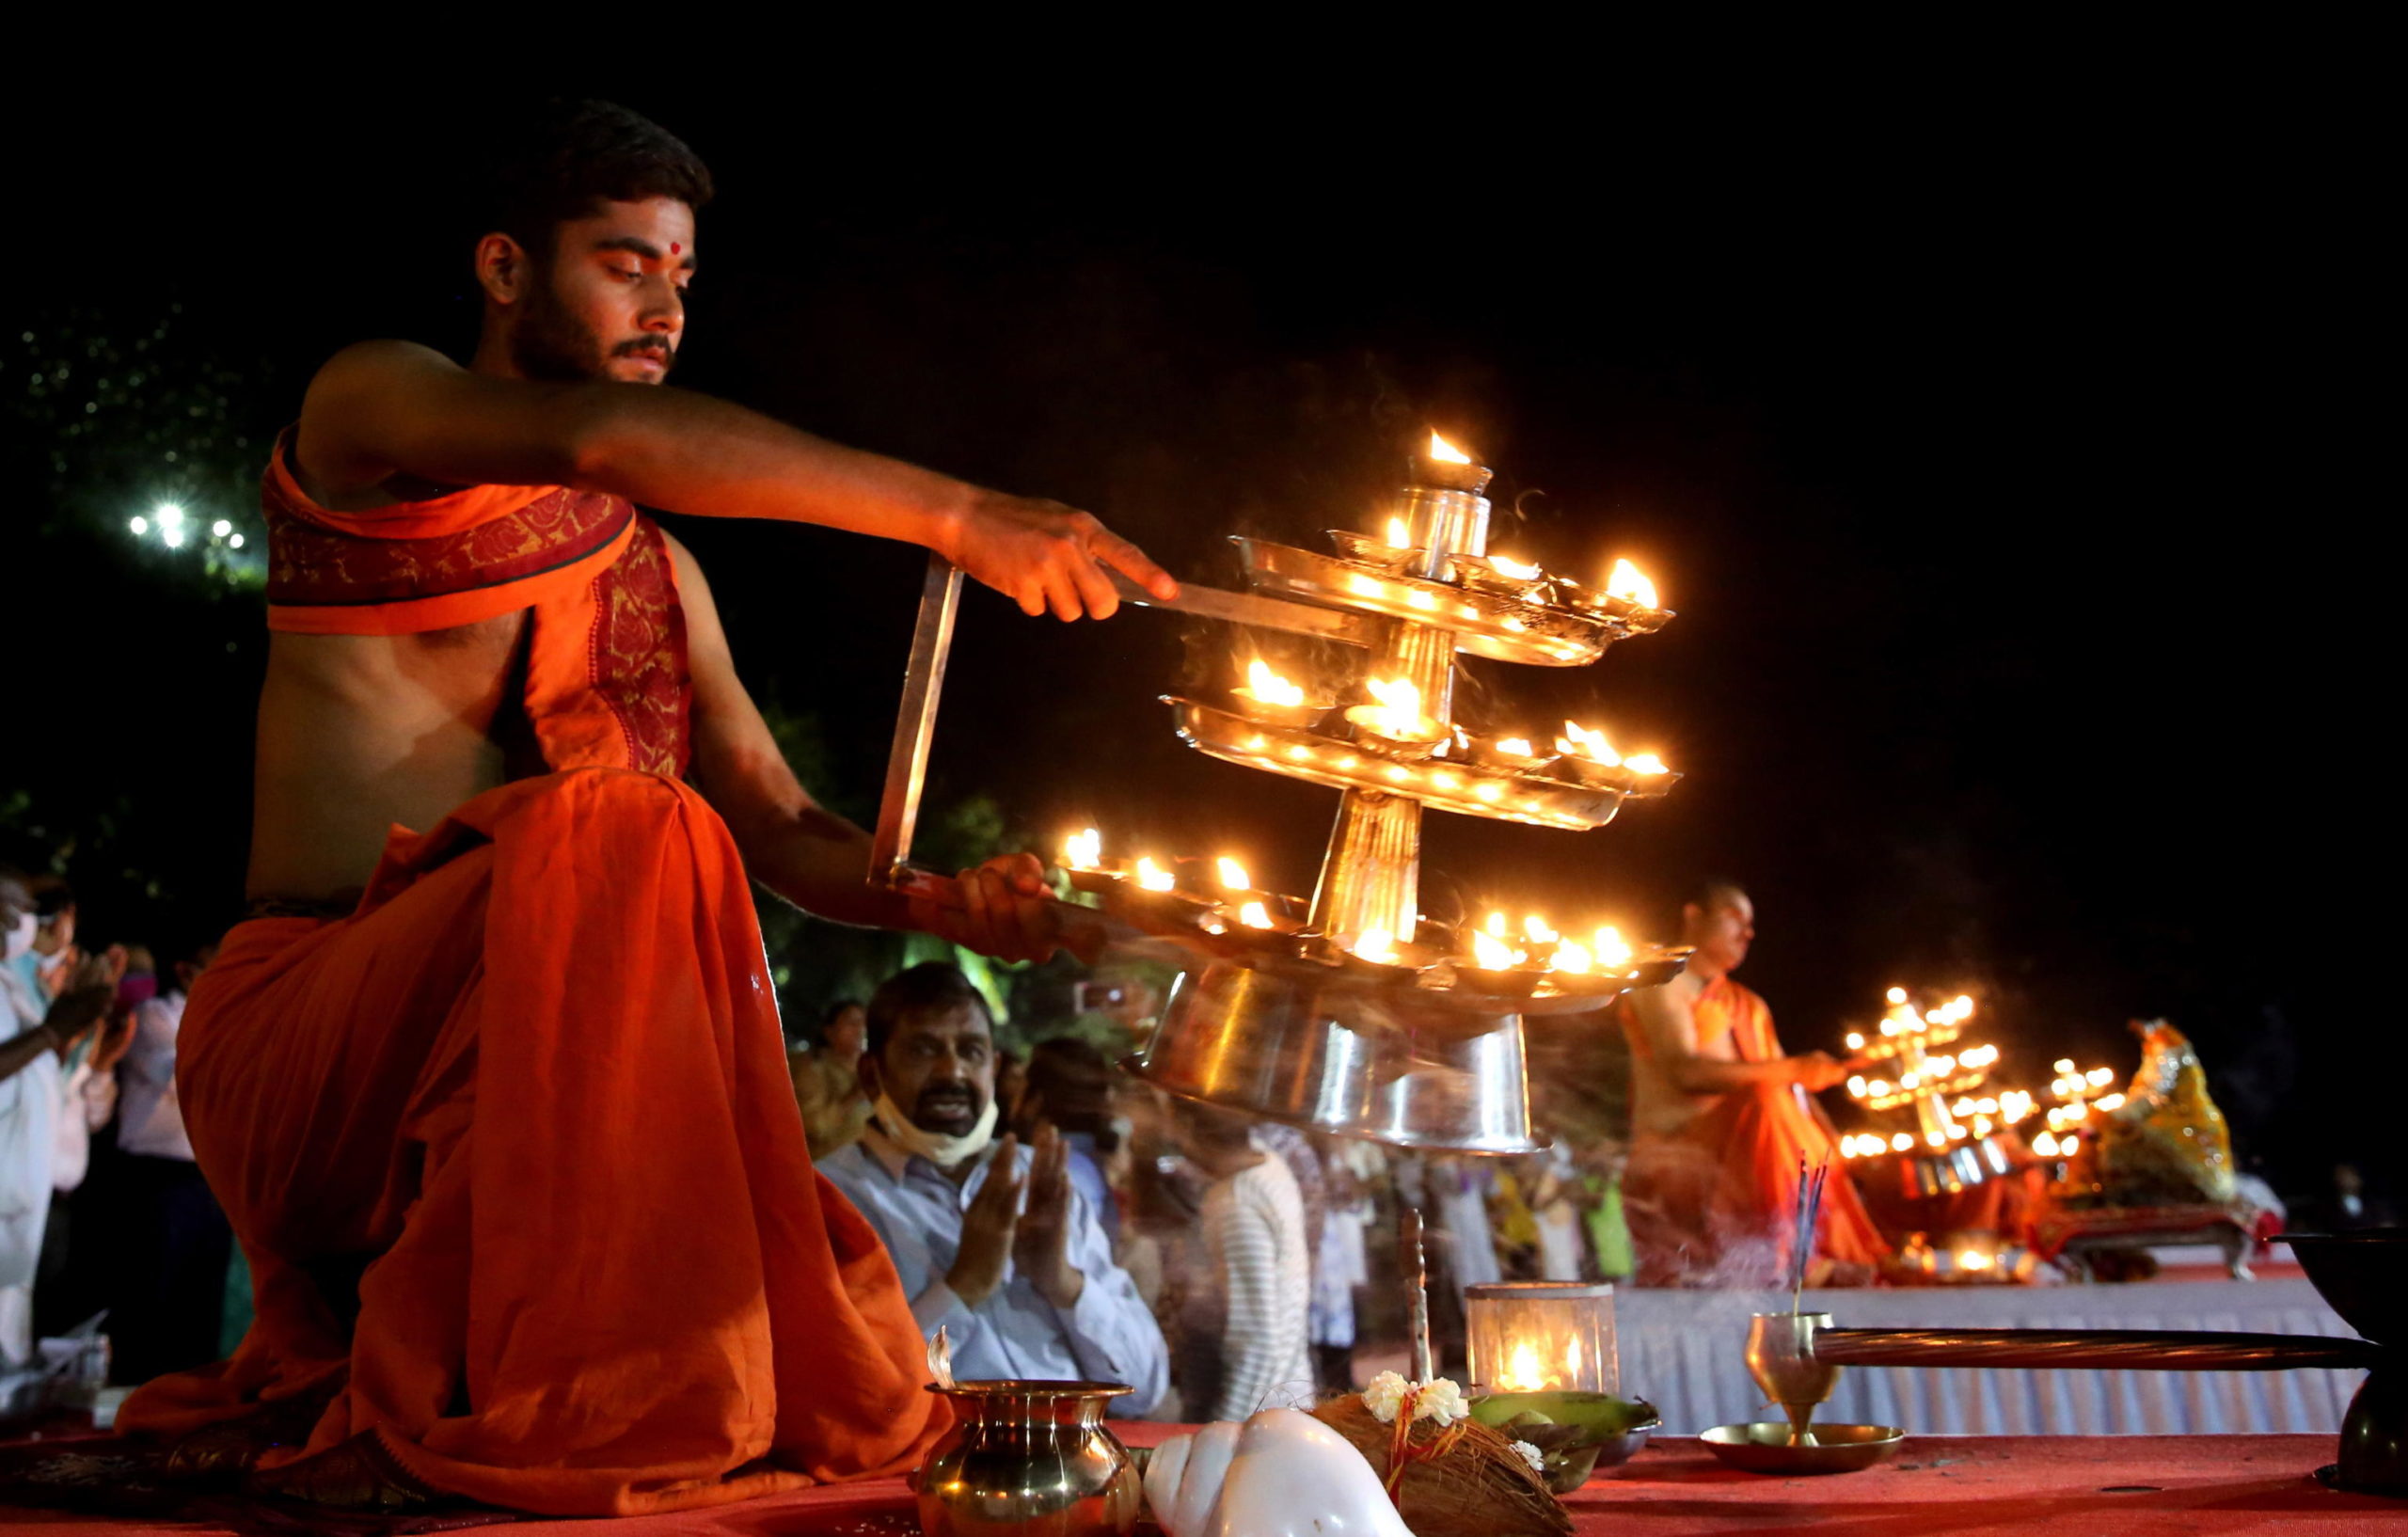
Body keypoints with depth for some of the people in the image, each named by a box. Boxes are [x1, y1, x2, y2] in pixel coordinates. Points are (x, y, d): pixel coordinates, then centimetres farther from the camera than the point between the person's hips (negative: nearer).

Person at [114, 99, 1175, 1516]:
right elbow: (598, 435, -22)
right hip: (296, 1025, -6)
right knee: (618, 826, -34)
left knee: (840, 1340, -11)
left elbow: (780, 827, 11)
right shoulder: (372, 401, 2)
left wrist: (946, 904, -11)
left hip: (510, 1057, 6)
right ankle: (478, 1414, -24)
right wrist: (956, 516, -28)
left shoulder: (658, 571, 18)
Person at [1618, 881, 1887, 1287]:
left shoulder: (1747, 1006, 19)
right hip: (1677, 1165, -6)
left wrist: (1835, 1157, -3)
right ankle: (1796, 1261, -23)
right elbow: (1685, 1072, -17)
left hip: (1736, 1169, 6)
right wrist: (1789, 1069, -22)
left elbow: (1795, 1099, 12)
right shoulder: (1660, 984, -1)